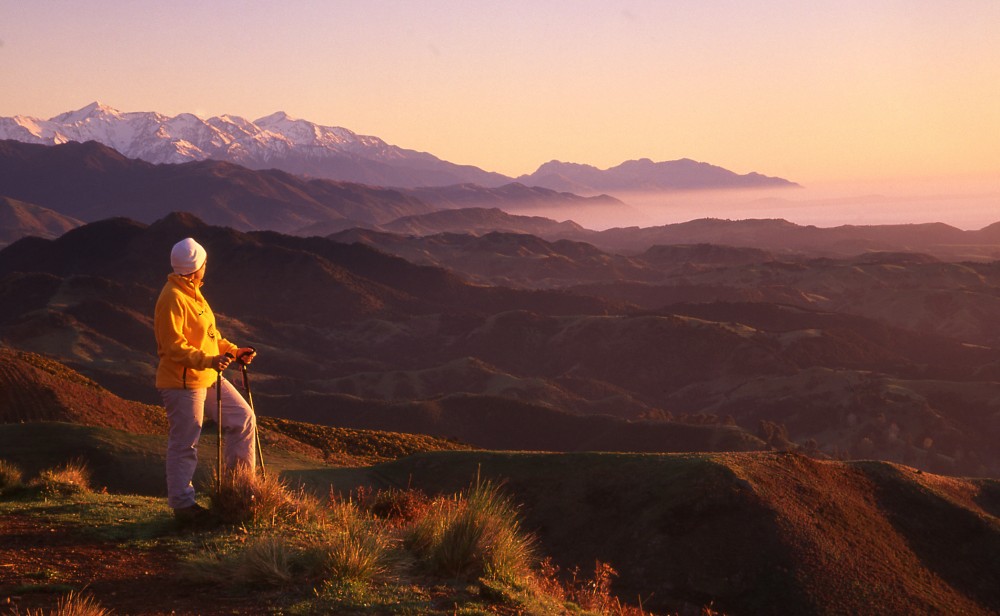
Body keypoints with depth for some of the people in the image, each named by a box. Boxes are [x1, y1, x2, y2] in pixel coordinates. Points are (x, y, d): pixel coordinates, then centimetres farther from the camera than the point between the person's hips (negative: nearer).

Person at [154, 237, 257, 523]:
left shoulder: (192, 292, 13)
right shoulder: (172, 298, -19)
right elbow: (175, 347, -24)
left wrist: (233, 350, 15)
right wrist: (208, 360, -32)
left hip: (208, 377, 10)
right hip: (183, 383, -10)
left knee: (244, 419, 12)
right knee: (184, 445, -1)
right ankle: (183, 504, 8)